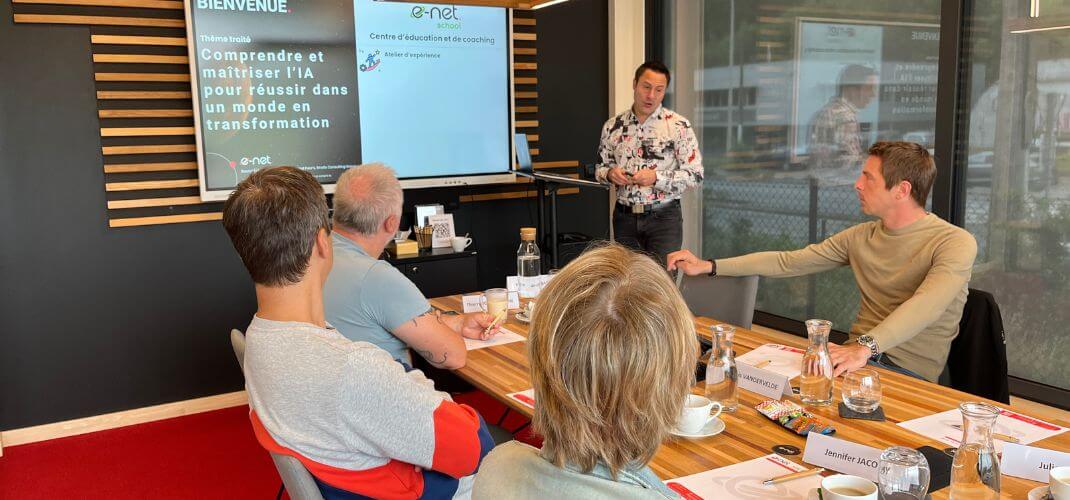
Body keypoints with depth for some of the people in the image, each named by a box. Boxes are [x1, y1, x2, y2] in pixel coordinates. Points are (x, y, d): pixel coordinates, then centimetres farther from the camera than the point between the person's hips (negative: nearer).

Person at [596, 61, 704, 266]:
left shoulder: (679, 126, -6)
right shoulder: (613, 126, 5)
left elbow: (695, 175, -8)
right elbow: (600, 168, 14)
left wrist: (656, 178, -20)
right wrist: (610, 173, -8)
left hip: (664, 218, -3)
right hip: (624, 218, 3)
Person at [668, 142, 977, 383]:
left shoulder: (955, 243, -10)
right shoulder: (861, 236, 11)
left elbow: (926, 305, -29)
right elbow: (787, 262, 12)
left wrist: (865, 347, -46)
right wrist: (708, 266, 7)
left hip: (909, 370, -6)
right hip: (856, 356, 6)